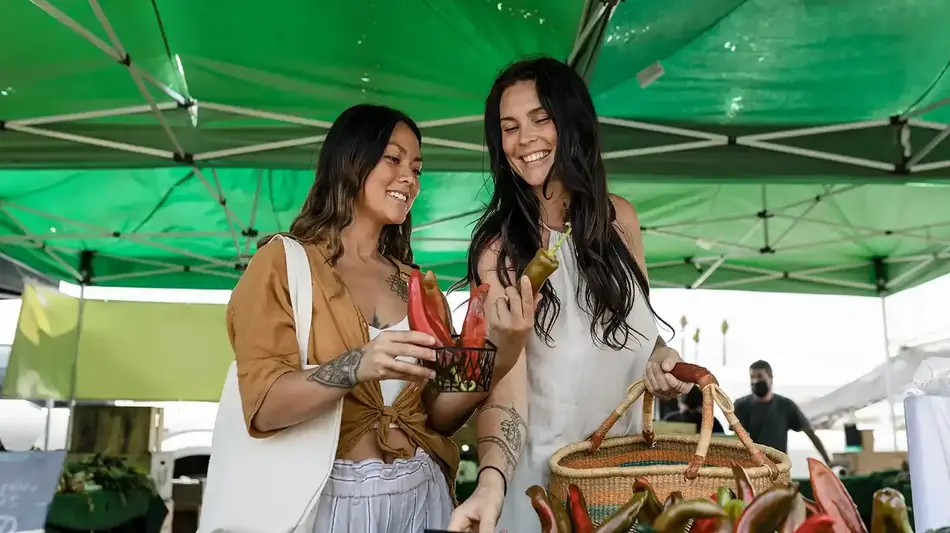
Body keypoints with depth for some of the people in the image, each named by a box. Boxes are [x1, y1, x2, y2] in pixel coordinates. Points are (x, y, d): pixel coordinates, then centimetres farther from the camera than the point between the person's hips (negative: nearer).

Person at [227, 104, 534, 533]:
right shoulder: (283, 262, -6)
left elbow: (438, 415, 4)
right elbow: (263, 407, -15)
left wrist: (500, 356, -12)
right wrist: (356, 367, -31)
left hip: (422, 495, 5)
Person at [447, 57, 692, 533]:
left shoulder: (618, 218, -3)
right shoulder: (499, 249, -17)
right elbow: (503, 390, -24)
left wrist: (662, 357, -10)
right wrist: (492, 482, -41)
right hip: (542, 473, -4)